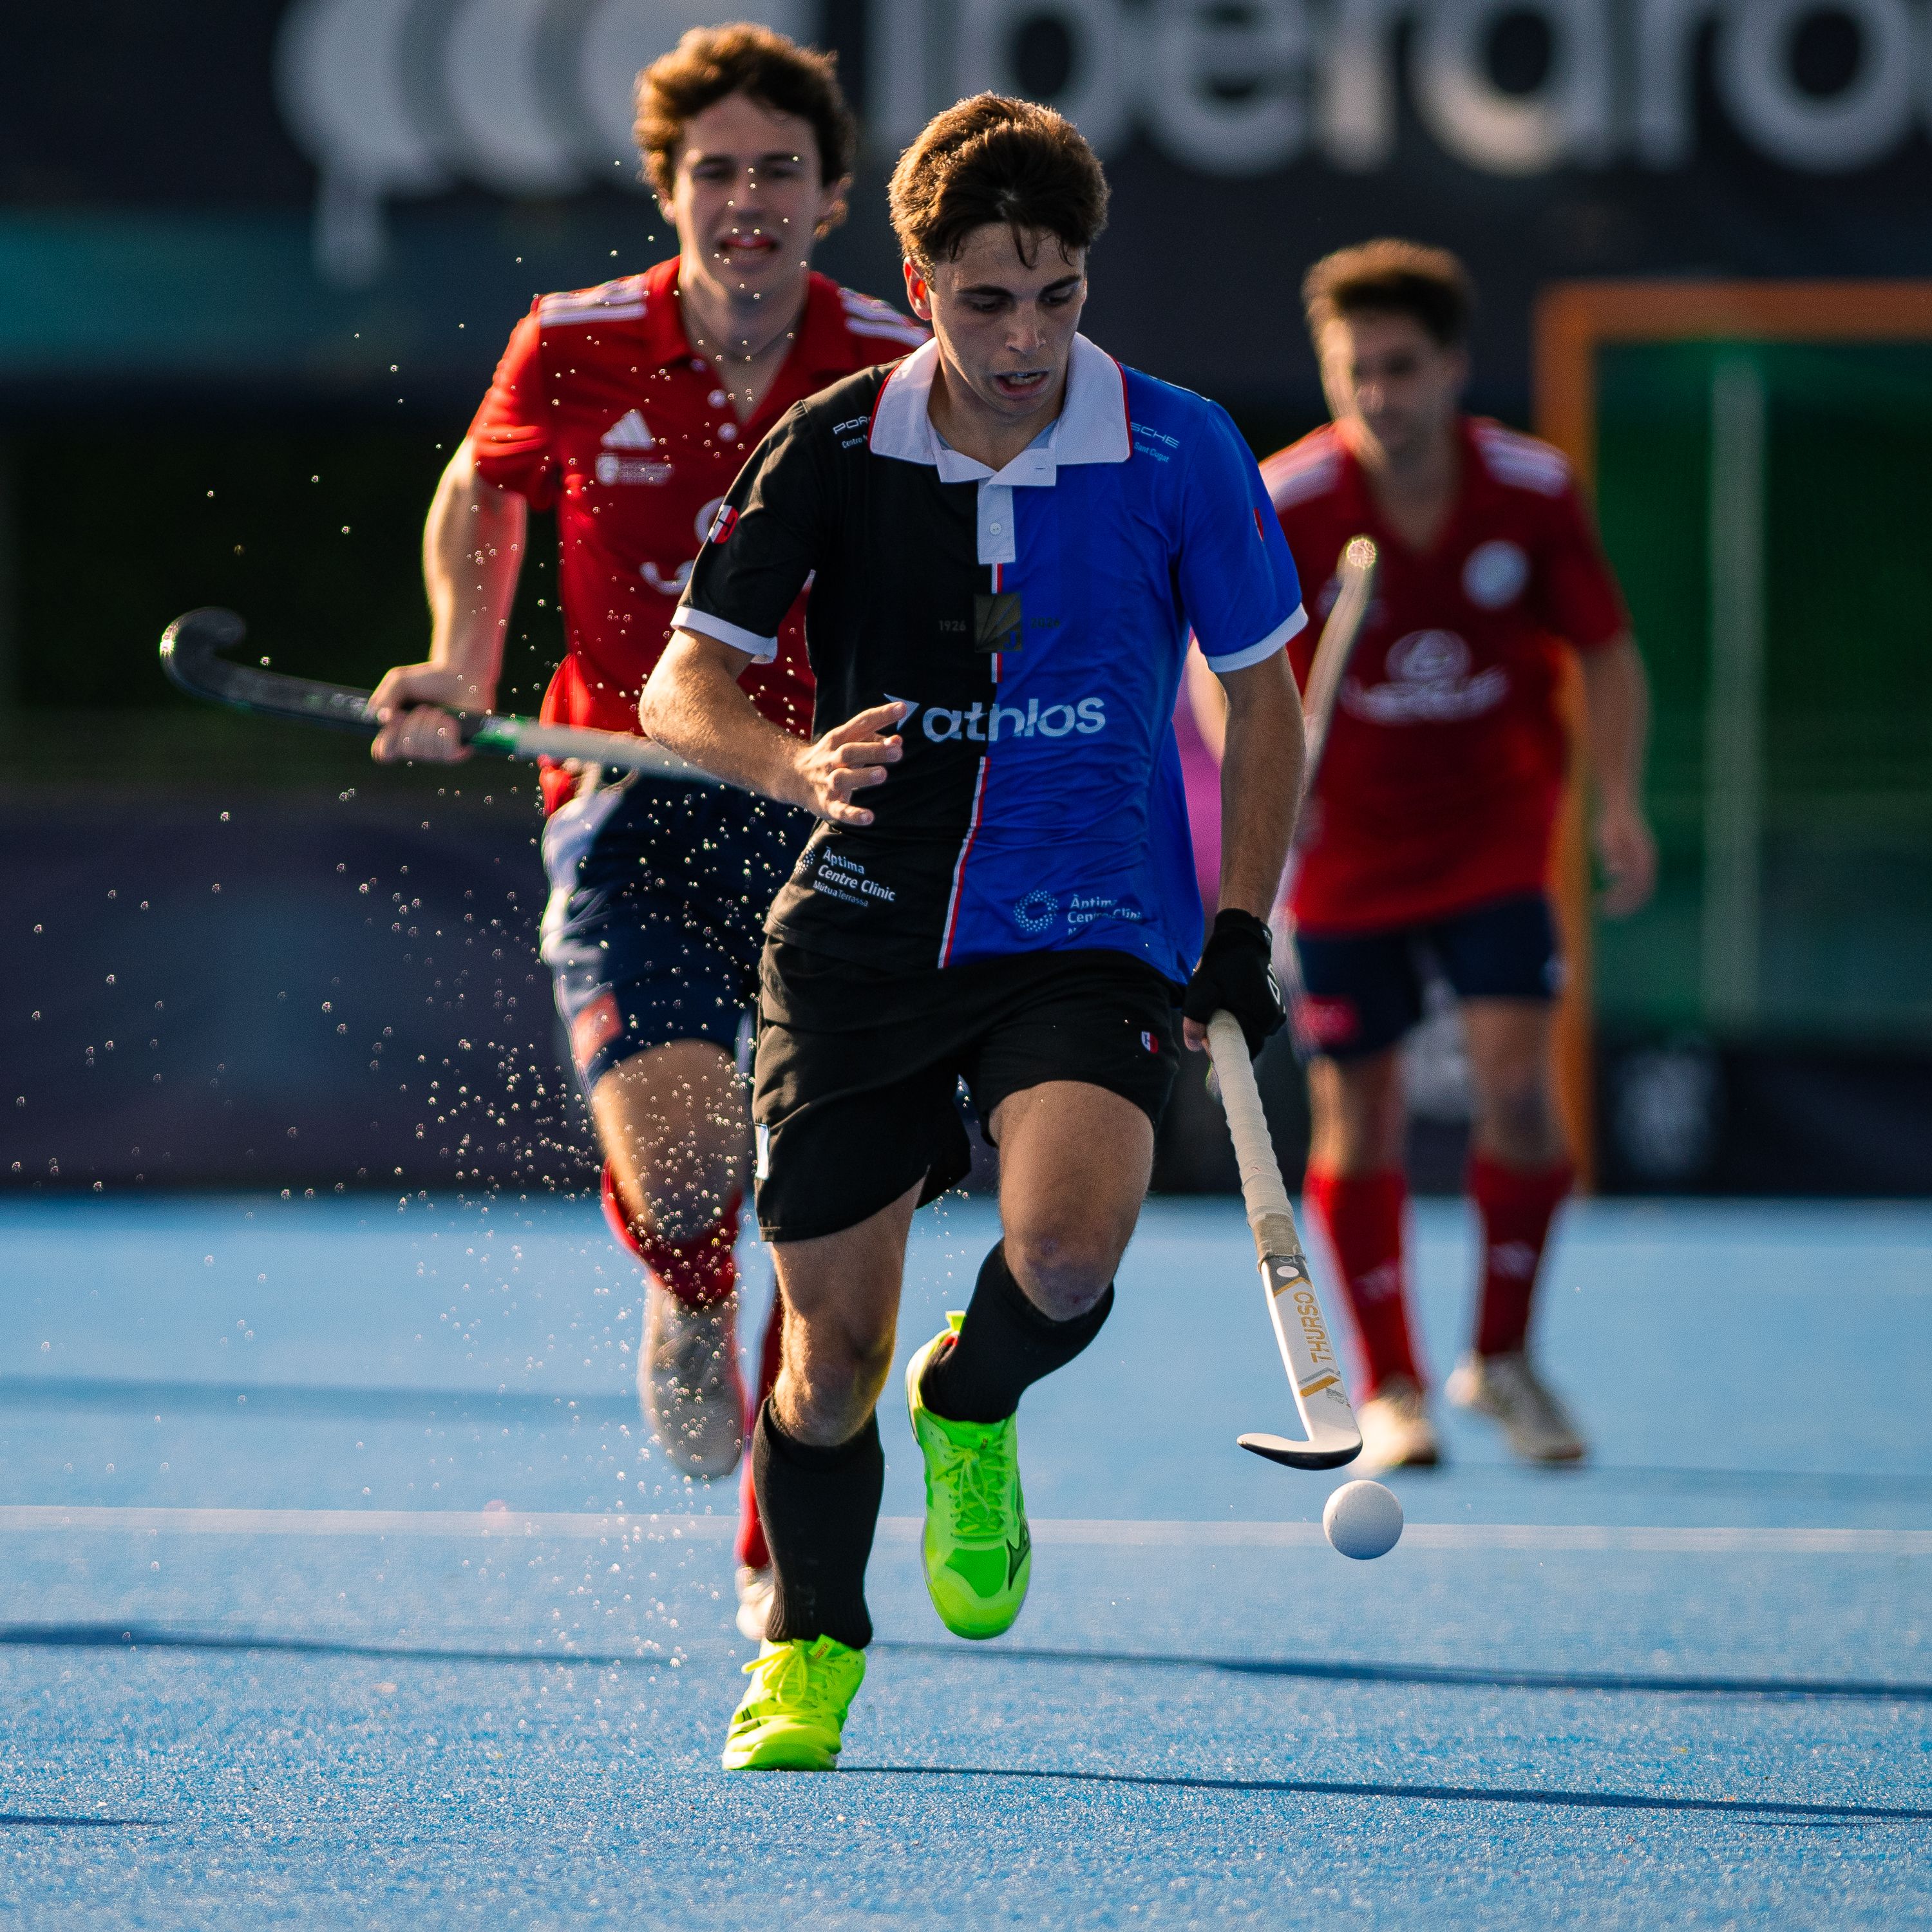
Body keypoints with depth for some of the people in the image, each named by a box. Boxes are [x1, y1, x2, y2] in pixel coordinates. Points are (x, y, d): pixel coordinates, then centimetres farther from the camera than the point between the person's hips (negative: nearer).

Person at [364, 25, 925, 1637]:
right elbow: (482, 490, 18)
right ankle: (691, 1310, 15)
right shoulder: (575, 352, -3)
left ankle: (785, 1555, 17)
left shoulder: (902, 378, -5)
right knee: (675, 1166, -22)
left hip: (833, 820, 1)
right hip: (633, 803, -1)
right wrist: (462, 670, 4)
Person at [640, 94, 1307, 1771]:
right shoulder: (834, 451, -4)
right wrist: (795, 763, -25)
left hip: (1090, 932, -1)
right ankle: (809, 1655, 27)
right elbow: (684, 685, -3)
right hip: (865, 928, 1)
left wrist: (1240, 930, 0)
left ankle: (975, 1410, 8)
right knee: (831, 1353, 0)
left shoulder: (1180, 453, -4)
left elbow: (1261, 693, 9)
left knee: (1067, 1245, -28)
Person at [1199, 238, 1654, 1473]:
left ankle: (1503, 1360, 7)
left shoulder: (1534, 491, -11)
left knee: (1517, 1080, -13)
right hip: (1347, 850, 0)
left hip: (1495, 836, 0)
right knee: (1357, 1117, 2)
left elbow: (1607, 652, 1)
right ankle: (1392, 1388, 19)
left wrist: (1619, 799, -12)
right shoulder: (1284, 506, -17)